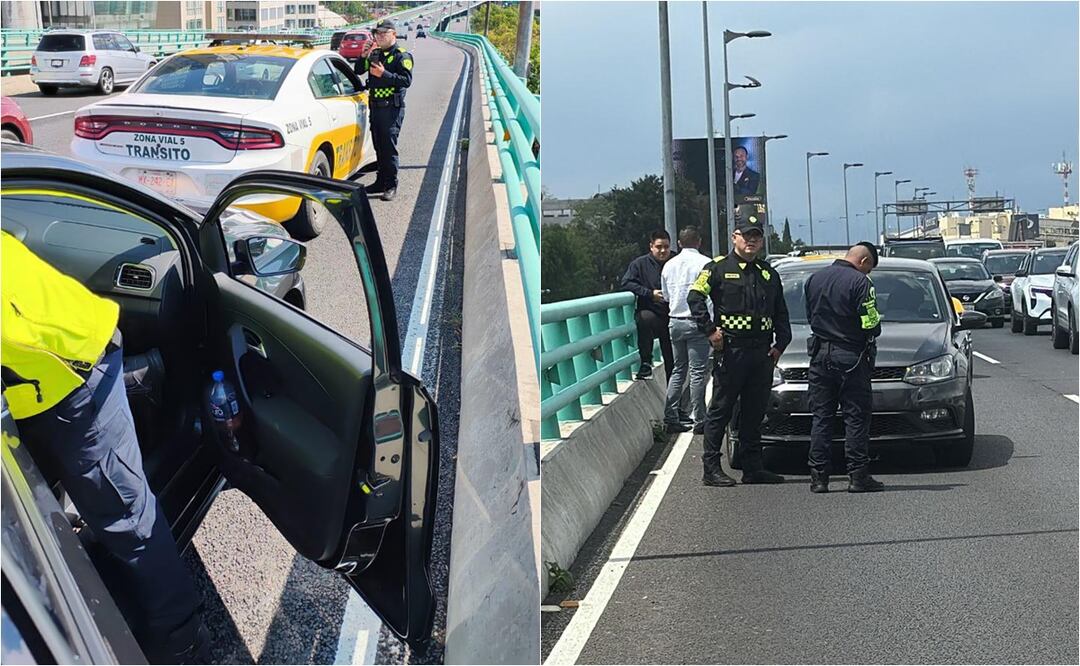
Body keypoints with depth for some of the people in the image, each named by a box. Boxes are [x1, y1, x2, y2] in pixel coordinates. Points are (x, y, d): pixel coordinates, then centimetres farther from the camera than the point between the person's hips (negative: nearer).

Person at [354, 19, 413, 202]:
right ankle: (381, 181, 21)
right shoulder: (375, 54, 16)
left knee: (389, 147, -9)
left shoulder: (402, 56, -5)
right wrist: (364, 55, 1)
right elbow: (358, 70, 17)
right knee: (379, 146, 12)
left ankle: (391, 185, -5)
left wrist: (384, 74, -22)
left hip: (392, 108, -7)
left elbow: (407, 80, -16)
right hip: (375, 105, 7)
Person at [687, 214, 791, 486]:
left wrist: (780, 344, 10)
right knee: (720, 410, -3)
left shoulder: (768, 274, 18)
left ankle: (753, 467, 15)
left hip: (762, 352, 6)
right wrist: (710, 330, -14)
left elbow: (781, 313, 22)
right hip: (730, 349, -6)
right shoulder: (718, 268, 1)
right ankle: (711, 468, -1)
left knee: (755, 412, 9)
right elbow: (695, 298, -7)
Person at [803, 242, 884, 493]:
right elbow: (871, 324, -13)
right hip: (850, 357, -5)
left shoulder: (814, 279, 9)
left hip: (819, 356, 5)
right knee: (856, 417, 1)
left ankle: (818, 477, 7)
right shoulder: (860, 282, -11)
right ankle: (858, 476, 1)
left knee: (820, 416, 8)